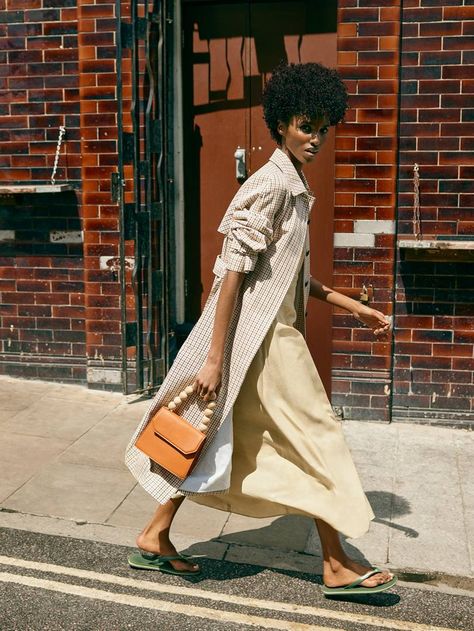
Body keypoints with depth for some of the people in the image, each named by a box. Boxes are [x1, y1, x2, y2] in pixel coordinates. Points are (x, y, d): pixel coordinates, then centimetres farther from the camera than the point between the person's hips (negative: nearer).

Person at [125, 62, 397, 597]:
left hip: (273, 331, 10)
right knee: (317, 438, 2)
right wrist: (214, 357, -22)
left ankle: (155, 539, 25)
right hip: (259, 337, -10)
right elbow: (233, 272, -20)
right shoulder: (271, 186, -16)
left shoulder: (293, 188, 15)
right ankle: (337, 567, 17)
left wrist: (354, 307, 19)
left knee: (214, 438, 14)